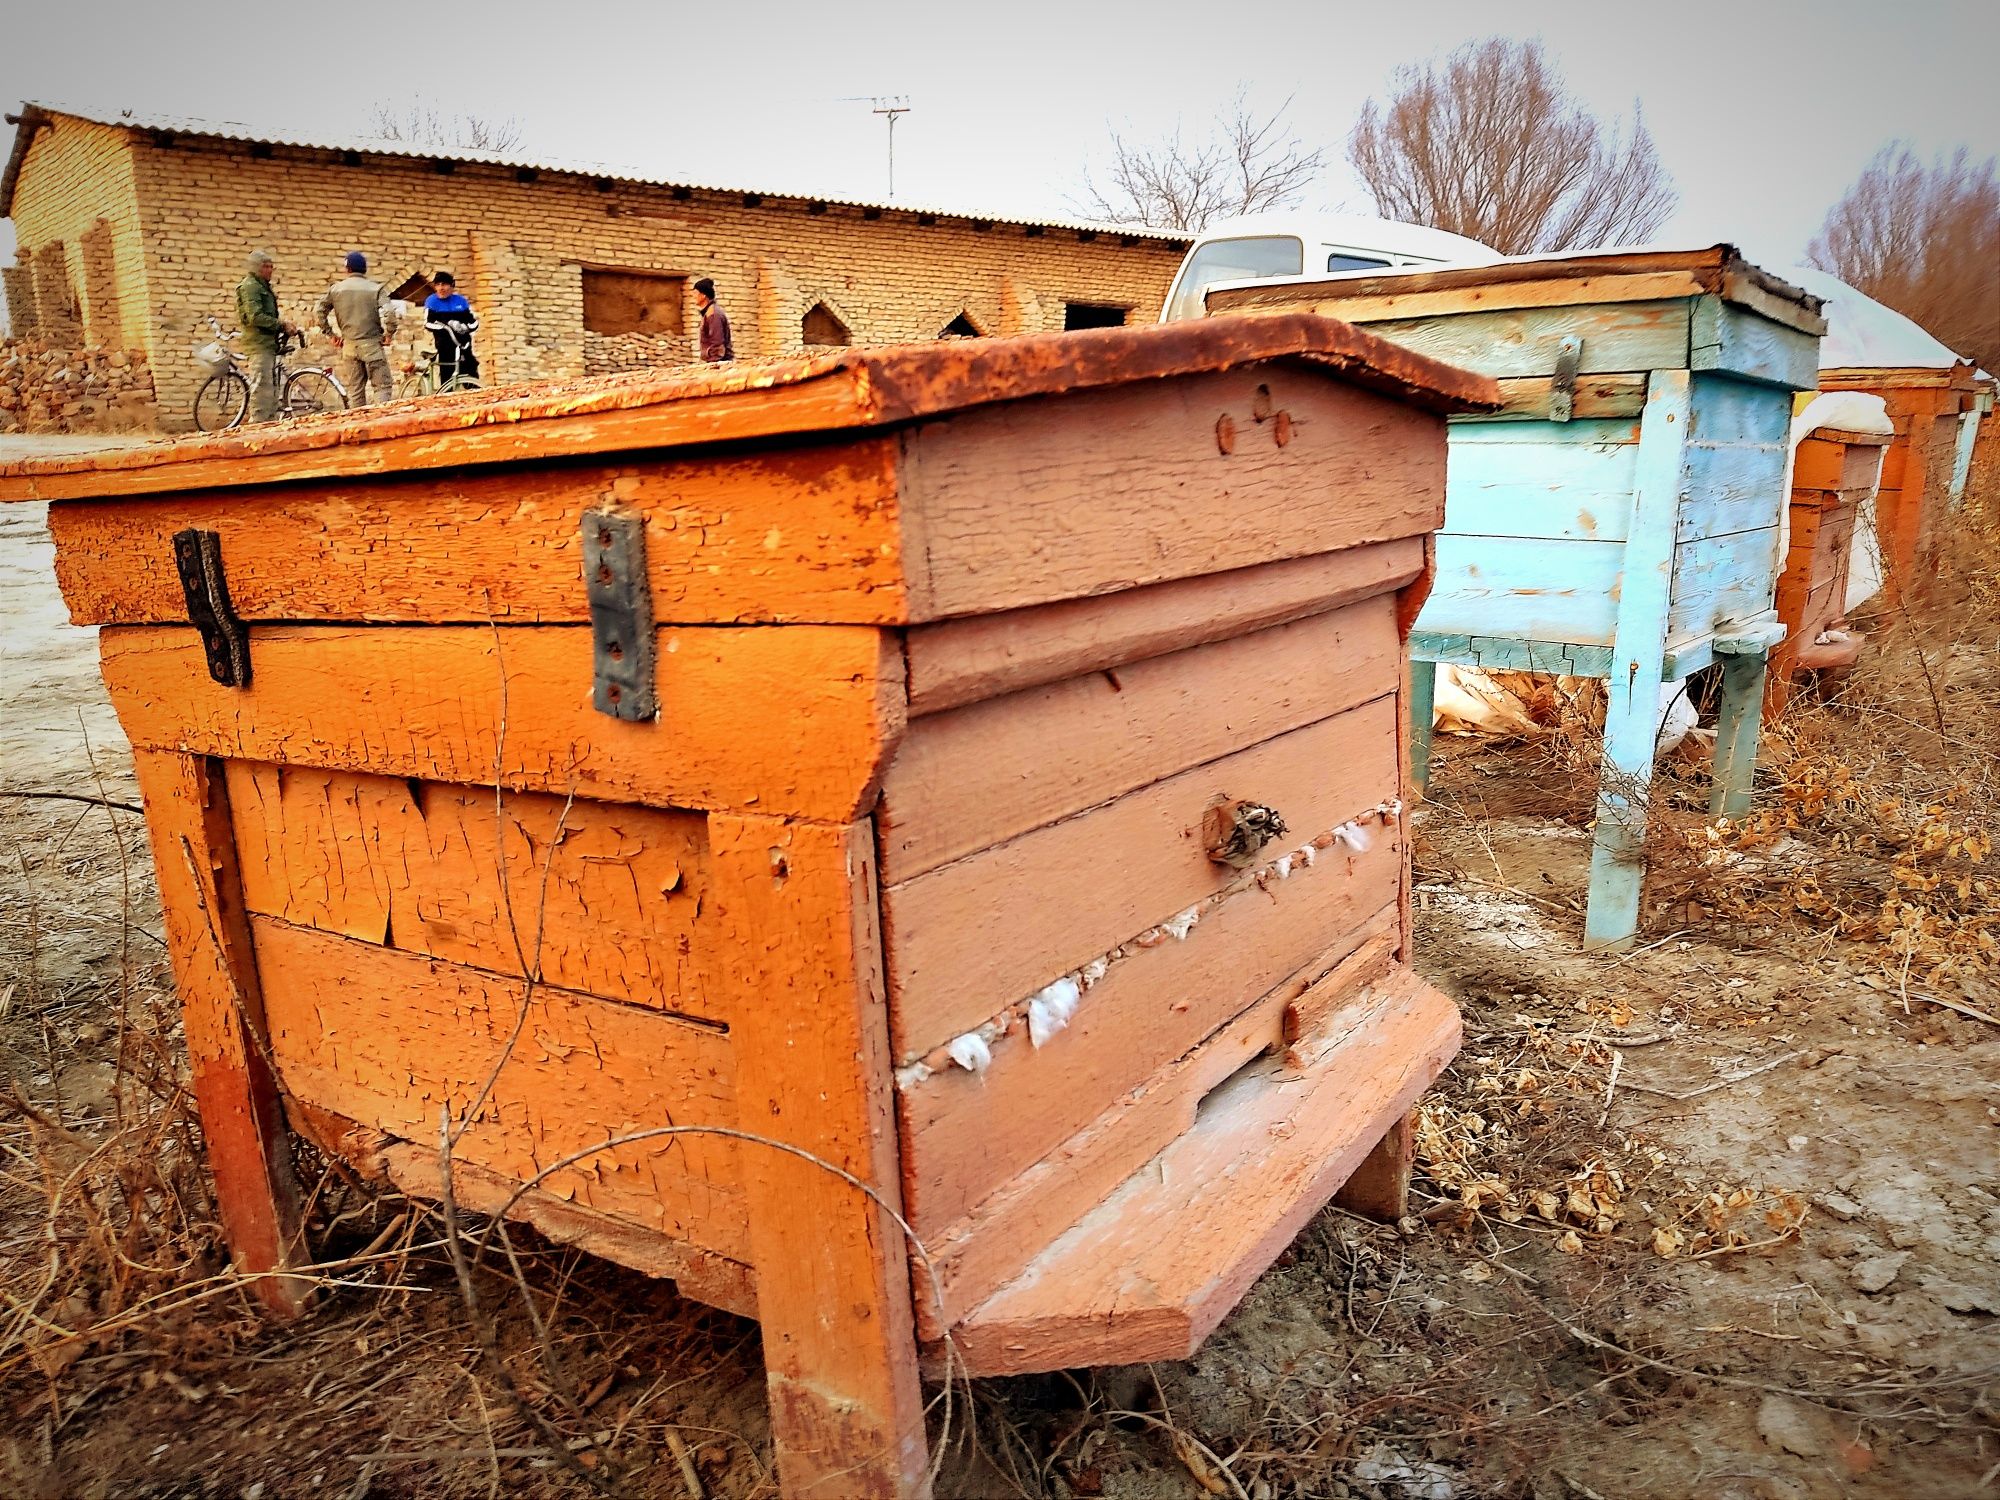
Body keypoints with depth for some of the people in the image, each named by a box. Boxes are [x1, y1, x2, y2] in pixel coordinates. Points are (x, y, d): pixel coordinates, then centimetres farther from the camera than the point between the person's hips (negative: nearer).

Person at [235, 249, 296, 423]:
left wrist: (285, 326, 7)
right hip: (258, 344, -10)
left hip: (268, 344, 10)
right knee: (262, 387, -12)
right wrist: (282, 325, -14)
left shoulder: (263, 286, 23)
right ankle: (259, 425, -12)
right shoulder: (250, 286, -8)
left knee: (272, 388, 12)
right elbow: (255, 317, -19)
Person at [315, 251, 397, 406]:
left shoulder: (335, 289, 6)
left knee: (354, 390, 10)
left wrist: (330, 333, 16)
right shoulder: (376, 289, -5)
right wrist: (390, 333, -3)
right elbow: (389, 313, -18)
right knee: (381, 386, -1)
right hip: (372, 344, -3)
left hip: (349, 345, 3)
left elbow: (320, 312, 7)